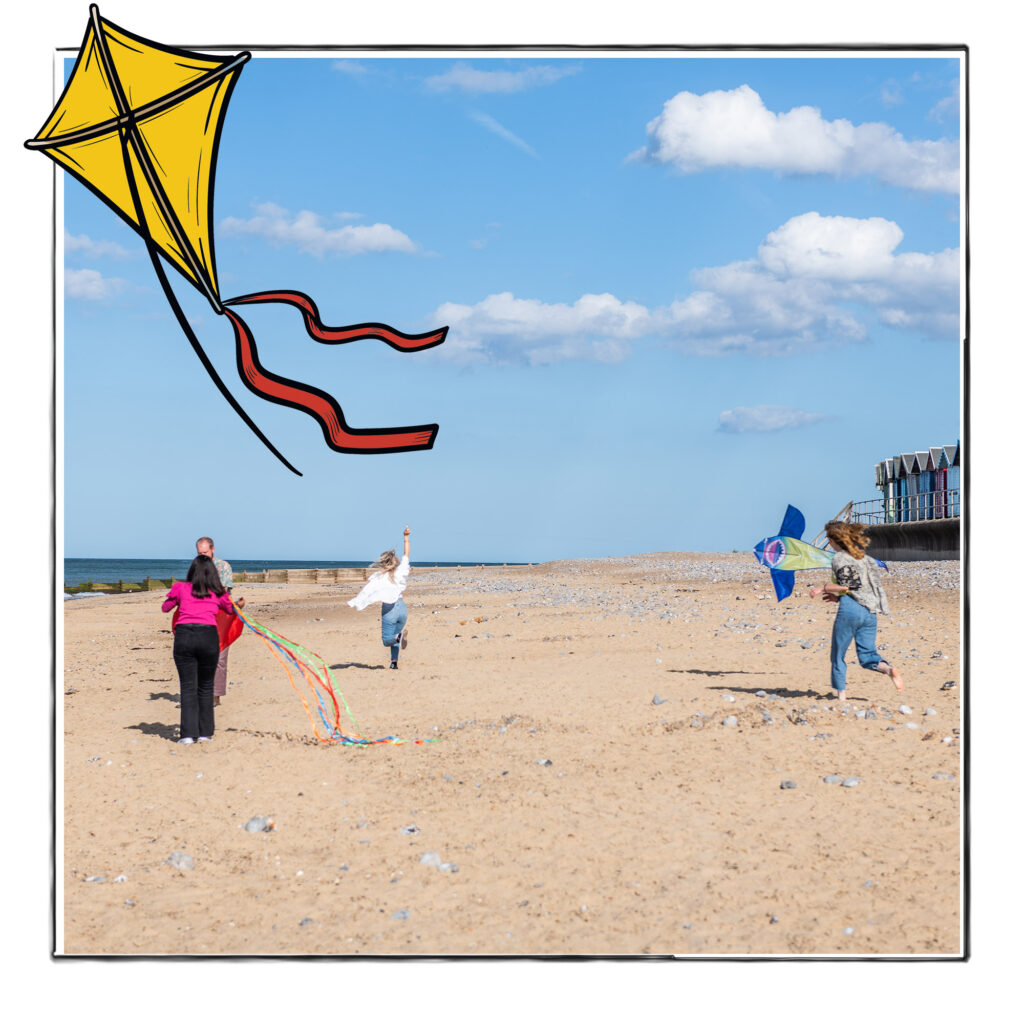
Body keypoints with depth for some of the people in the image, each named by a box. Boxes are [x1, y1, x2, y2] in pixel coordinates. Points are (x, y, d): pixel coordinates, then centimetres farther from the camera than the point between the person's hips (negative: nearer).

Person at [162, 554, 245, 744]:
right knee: (205, 687, 14)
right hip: (208, 635, 1)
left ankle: (188, 734, -2)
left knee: (188, 687, 4)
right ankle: (205, 733, 16)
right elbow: (231, 609, 34)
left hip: (184, 635, -1)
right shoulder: (219, 593, 14)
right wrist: (239, 605, 57)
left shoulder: (181, 588, 10)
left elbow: (165, 608, 25)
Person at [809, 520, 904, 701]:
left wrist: (823, 588, -3)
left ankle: (840, 692, 5)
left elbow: (847, 584, -15)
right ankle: (888, 668, -22)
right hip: (870, 611, 6)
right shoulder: (863, 557, 20)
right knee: (866, 655, 6)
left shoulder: (839, 557, -3)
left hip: (850, 608, -6)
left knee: (838, 655, 7)